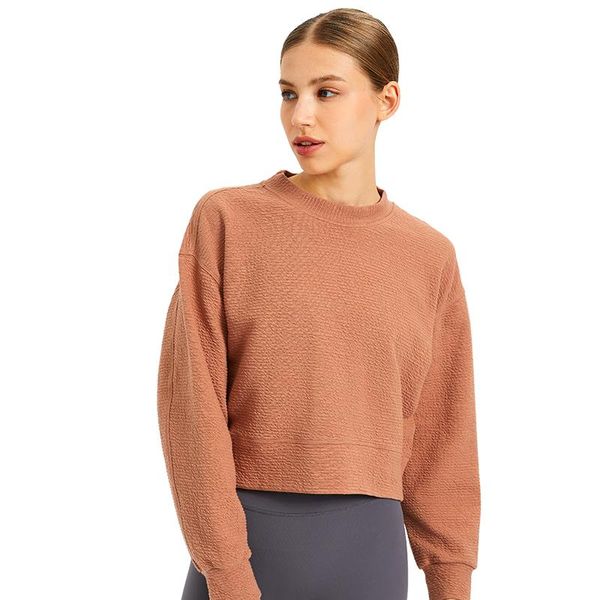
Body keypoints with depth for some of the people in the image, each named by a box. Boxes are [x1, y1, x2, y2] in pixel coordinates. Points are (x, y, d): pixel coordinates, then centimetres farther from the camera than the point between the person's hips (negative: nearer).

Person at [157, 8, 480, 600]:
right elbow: (191, 407, -8)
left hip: (372, 549, 2)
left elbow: (439, 443, 7)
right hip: (242, 543, -2)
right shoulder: (226, 219, -3)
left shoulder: (430, 256, 3)